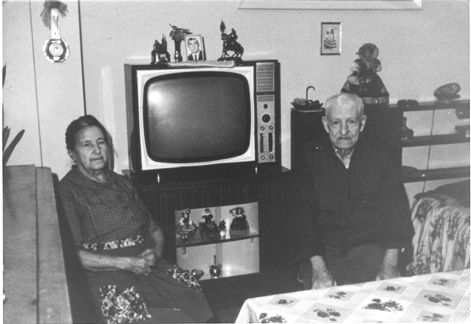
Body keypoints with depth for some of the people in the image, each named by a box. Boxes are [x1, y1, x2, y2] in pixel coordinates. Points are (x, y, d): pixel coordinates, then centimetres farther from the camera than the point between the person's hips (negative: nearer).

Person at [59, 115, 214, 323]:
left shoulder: (122, 183, 22)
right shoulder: (67, 192, 2)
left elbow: (155, 230, 23)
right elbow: (72, 255, -8)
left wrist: (155, 254, 1)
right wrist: (126, 263, -12)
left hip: (148, 266, 5)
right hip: (105, 273, -5)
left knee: (198, 304, -19)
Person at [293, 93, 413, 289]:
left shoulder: (379, 156, 9)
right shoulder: (310, 157, 4)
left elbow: (396, 212, 5)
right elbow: (304, 216, -3)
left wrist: (391, 263, -11)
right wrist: (318, 267, -16)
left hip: (372, 246, 1)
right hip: (324, 250, -1)